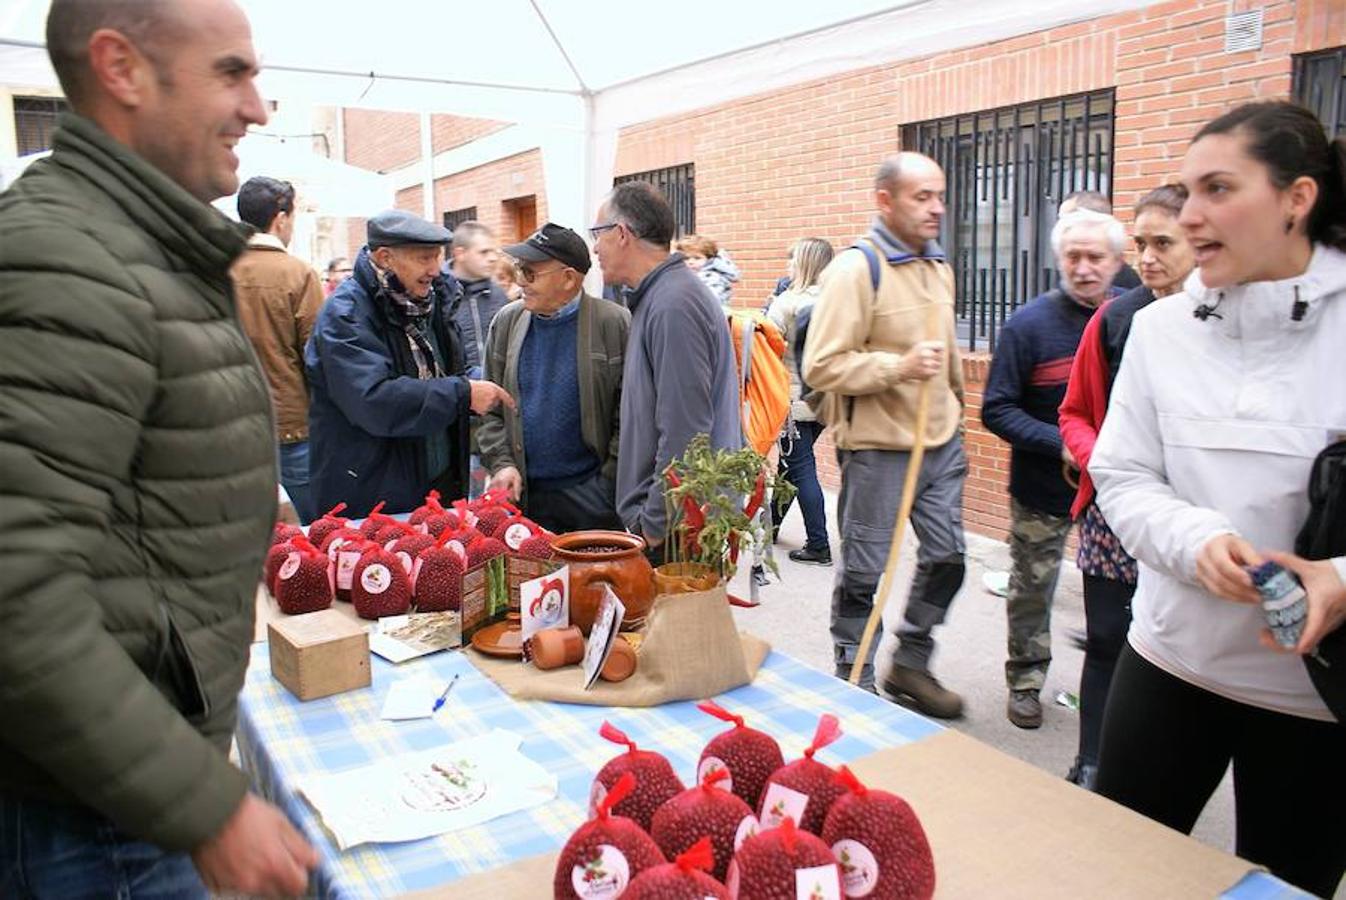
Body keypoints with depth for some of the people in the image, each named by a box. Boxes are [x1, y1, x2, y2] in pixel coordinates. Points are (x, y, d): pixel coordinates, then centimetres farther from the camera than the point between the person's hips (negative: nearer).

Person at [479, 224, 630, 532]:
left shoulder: (614, 323, -7)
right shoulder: (507, 321, 6)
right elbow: (490, 409, 10)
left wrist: (609, 484, -10)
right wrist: (502, 463, -2)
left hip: (591, 495, -3)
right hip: (524, 495, 3)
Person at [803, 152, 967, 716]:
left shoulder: (939, 267, 12)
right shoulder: (856, 269, -14)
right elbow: (821, 367, -19)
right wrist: (899, 367, -27)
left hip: (941, 442, 8)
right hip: (878, 447, -8)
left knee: (947, 557, 13)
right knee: (865, 572, 3)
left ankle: (910, 665, 32)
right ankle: (854, 683, 21)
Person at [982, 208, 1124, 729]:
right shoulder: (1029, 324, -12)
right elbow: (997, 409, -11)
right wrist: (1060, 444, -22)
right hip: (1043, 484, -2)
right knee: (1032, 587, 12)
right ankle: (1025, 682, 30)